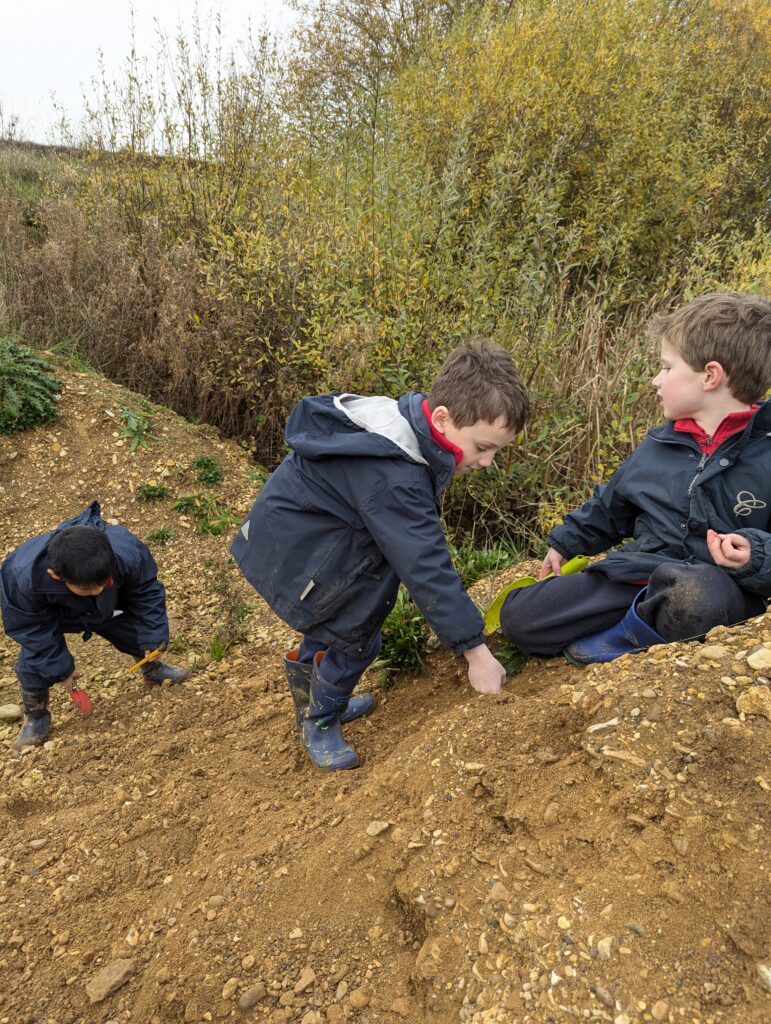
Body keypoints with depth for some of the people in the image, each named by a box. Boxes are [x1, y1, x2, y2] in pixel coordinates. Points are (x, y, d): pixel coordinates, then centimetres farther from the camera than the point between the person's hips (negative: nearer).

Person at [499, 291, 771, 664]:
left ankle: (616, 640, -14)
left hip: (721, 587, -4)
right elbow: (608, 507, 26)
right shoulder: (657, 446, 10)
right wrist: (565, 543, 32)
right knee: (517, 617, -4)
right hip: (636, 574, 5)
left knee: (690, 591, -44)